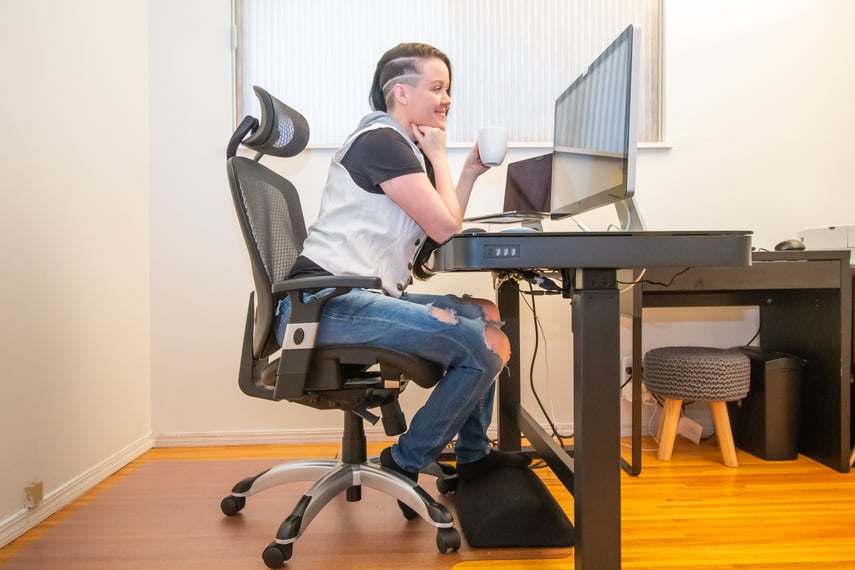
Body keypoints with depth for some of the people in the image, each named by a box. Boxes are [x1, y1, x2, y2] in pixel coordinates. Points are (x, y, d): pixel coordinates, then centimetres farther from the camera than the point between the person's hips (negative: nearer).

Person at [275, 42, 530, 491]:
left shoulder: (407, 147, 20)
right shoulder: (380, 142, -11)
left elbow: (439, 230, 16)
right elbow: (445, 227, -11)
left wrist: (470, 172, 12)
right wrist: (438, 157, 1)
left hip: (364, 294, 10)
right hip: (329, 300, -10)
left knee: (486, 314, 14)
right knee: (487, 346, -17)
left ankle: (472, 453, 24)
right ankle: (405, 463, 3)